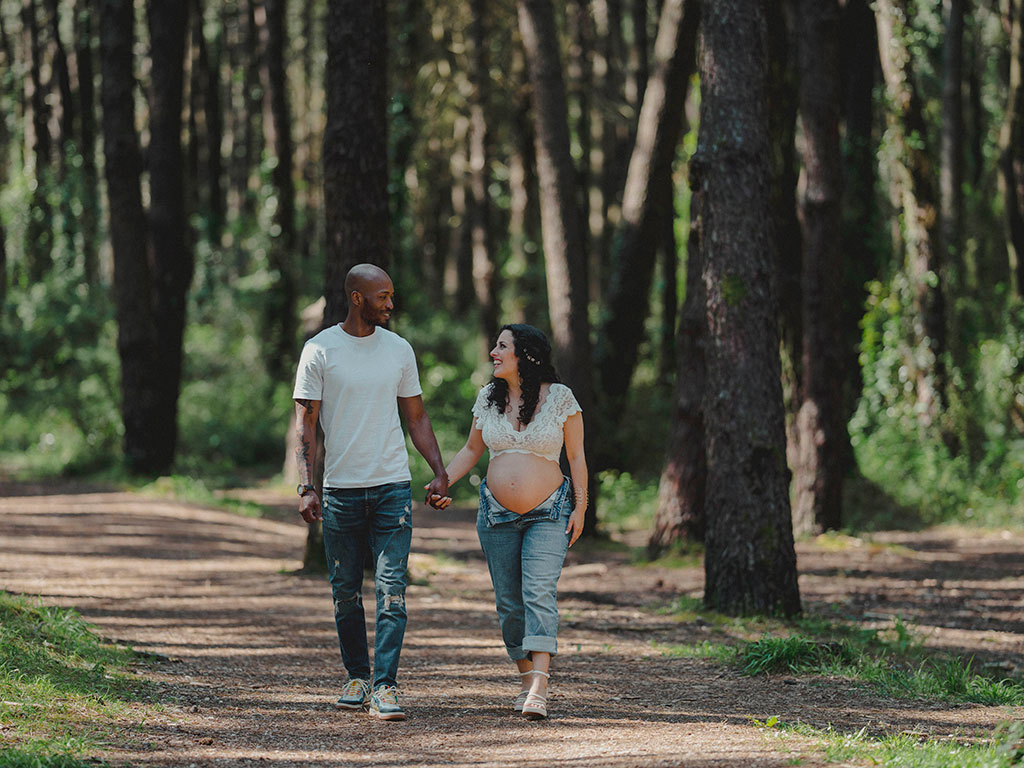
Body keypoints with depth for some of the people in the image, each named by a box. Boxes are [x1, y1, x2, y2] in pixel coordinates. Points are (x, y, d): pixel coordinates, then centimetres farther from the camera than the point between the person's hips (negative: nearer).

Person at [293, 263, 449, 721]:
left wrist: (439, 471, 4)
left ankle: (385, 687, -10)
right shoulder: (320, 350, -2)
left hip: (392, 488, 1)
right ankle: (357, 676, 23)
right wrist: (305, 487, -12)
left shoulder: (399, 350, 7)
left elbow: (416, 416, 15)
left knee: (391, 590, -9)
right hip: (340, 490, -1)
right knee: (345, 593, 7)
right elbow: (305, 423, -3)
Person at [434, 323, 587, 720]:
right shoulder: (488, 397, 5)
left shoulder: (559, 397, -5)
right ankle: (526, 678, 16)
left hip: (549, 514, -4)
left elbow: (576, 456, 1)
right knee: (509, 601, 2)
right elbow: (472, 450, 16)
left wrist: (580, 508, -3)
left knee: (539, 592, -18)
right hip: (497, 513, 4)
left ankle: (539, 689, -28)